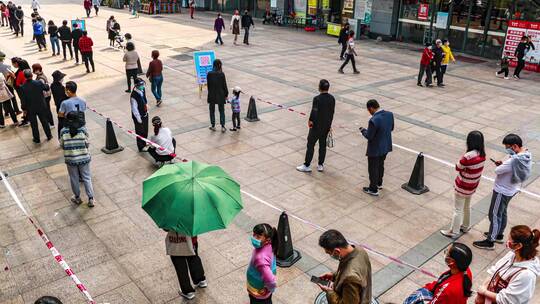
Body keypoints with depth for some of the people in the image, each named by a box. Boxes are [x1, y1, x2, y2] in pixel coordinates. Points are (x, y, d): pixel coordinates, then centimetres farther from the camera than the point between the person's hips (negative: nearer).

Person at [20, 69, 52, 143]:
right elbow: (47, 88, 2)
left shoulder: (23, 87, -18)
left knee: (34, 124, 13)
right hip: (41, 107, 1)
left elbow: (23, 100, -12)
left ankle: (36, 139, 23)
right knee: (44, 121, 17)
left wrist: (24, 109, 2)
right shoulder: (39, 83, -17)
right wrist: (45, 84, 24)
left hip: (31, 109, -1)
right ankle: (49, 136, 29)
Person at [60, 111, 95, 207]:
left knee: (74, 179, 18)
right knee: (87, 178, 12)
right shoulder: (82, 129, -10)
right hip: (84, 158, 0)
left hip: (70, 159, 1)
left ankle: (77, 198, 34)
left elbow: (62, 145, -1)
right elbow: (87, 143, -6)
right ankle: (91, 199, 15)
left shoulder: (63, 131, -9)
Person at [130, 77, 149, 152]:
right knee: (140, 132, 10)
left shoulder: (142, 90, -5)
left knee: (145, 130, 24)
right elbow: (134, 109, -23)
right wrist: (138, 119, -17)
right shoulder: (134, 96, -30)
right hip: (139, 116, -8)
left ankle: (144, 144, 46)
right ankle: (141, 147, 27)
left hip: (145, 114, 8)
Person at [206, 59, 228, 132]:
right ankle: (223, 127, 9)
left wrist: (210, 92, 13)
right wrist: (226, 94, 3)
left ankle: (213, 126, 20)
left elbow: (208, 84, 0)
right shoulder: (221, 74, -13)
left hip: (212, 95, 1)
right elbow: (224, 85, -8)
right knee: (222, 111, 10)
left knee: (212, 111, 15)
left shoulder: (209, 74, -7)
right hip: (220, 95, -1)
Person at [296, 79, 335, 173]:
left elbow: (314, 112, -18)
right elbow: (332, 113, 5)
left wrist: (310, 121, 0)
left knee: (310, 145, 6)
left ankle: (307, 165, 13)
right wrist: (329, 125, 16)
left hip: (316, 126, -6)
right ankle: (320, 165, 24)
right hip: (326, 126, 6)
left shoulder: (317, 99, -22)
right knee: (323, 145, 15)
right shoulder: (332, 98, -3)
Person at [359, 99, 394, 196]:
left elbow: (369, 136, -22)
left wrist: (363, 130, -5)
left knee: (373, 169, 12)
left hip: (375, 149, -8)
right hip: (386, 146, 8)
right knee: (380, 165, 28)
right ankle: (379, 183, 47)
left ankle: (373, 189, 27)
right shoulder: (390, 114, -8)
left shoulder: (374, 120, -31)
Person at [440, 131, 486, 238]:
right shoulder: (482, 154, -7)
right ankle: (465, 226, 45)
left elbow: (458, 167, -17)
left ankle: (454, 232, 21)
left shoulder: (468, 156, -33)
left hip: (462, 187, -8)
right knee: (467, 207, 27)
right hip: (473, 186, 8)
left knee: (458, 210, 8)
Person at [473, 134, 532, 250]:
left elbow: (497, 170, -25)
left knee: (494, 215, 5)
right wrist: (503, 163, -8)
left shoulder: (514, 160, -35)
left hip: (502, 191, -9)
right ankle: (499, 235, 44)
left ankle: (489, 241, 19)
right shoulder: (526, 155, -5)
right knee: (502, 212, 26)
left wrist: (507, 159, -16)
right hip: (511, 189, 9)